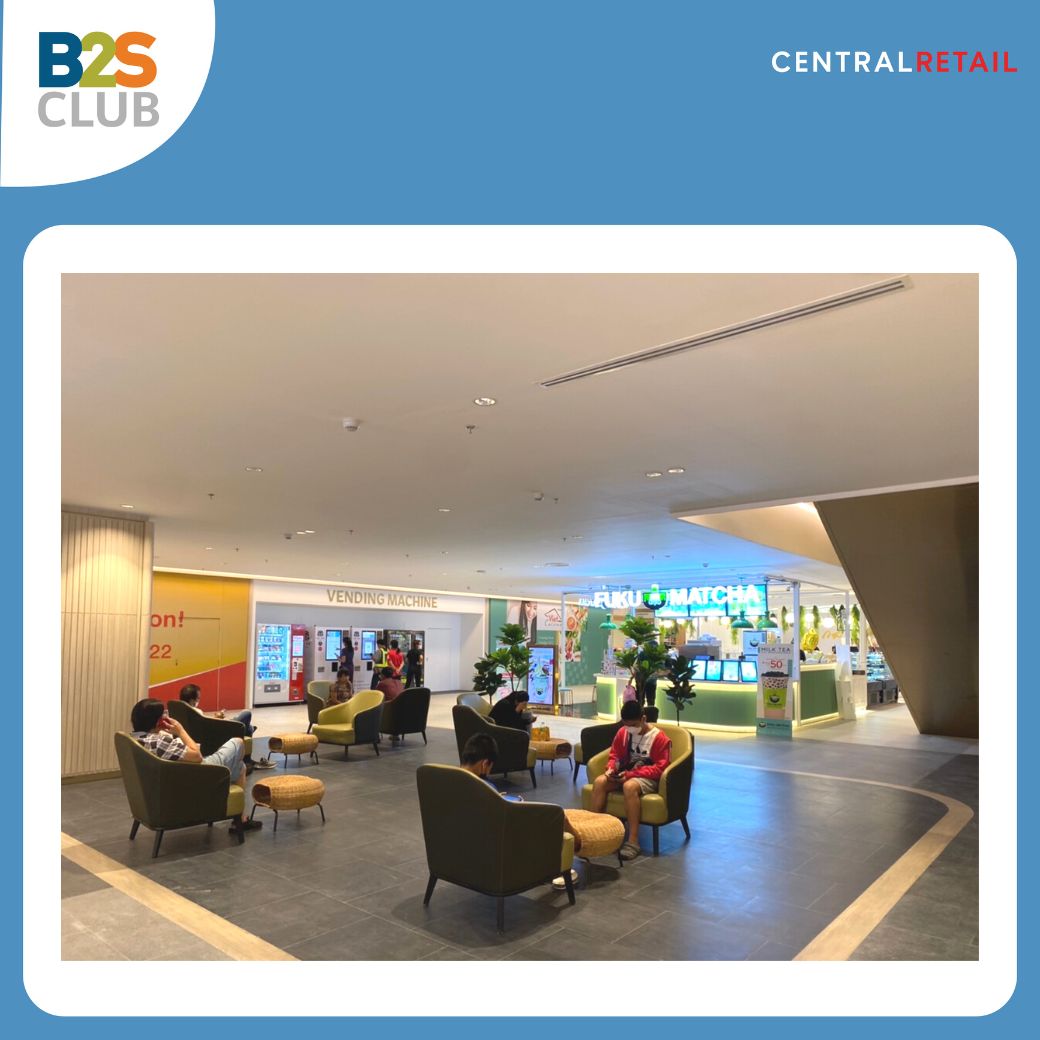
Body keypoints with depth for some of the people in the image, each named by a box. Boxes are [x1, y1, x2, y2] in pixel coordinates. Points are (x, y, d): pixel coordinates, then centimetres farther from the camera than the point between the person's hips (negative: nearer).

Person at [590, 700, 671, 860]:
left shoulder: (659, 738, -12)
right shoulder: (622, 733, 3)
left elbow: (660, 768, -15)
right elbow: (615, 755, 14)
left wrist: (631, 774, -22)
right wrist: (611, 769, -11)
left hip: (647, 779, -5)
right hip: (625, 775, 5)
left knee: (630, 786, -40)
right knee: (599, 781, -25)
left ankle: (633, 841, -37)